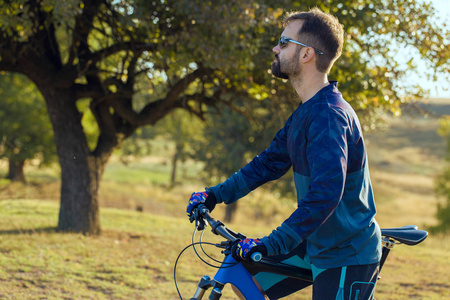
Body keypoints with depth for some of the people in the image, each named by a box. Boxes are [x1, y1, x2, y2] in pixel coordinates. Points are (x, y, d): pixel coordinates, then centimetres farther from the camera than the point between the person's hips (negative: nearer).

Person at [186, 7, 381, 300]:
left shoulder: (329, 115, -24)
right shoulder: (305, 112, 9)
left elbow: (326, 192, -34)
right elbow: (271, 161, 17)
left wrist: (273, 244, -37)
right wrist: (216, 194, 9)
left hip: (347, 258, -9)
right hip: (317, 244, 9)